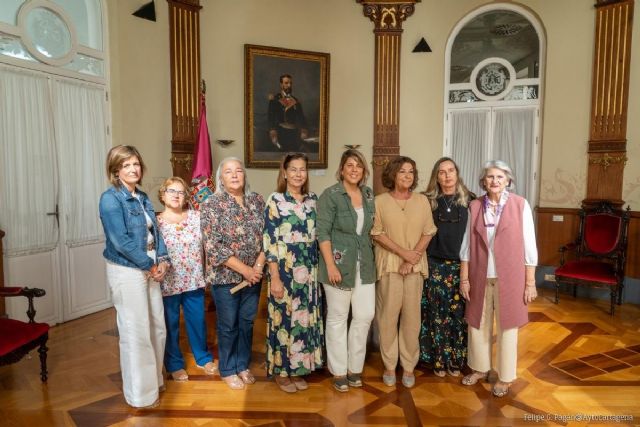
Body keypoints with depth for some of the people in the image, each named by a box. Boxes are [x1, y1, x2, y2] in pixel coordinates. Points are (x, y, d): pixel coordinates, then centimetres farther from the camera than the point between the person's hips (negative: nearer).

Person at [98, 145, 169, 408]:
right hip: (127, 271, -8)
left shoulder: (142, 197, 10)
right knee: (136, 332, 2)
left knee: (157, 327, 15)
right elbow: (121, 241, -21)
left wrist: (163, 260, -4)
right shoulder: (110, 199, -14)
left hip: (149, 269, 8)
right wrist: (150, 265, -14)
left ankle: (154, 379, 35)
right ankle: (140, 393, 20)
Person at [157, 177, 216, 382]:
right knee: (170, 325, 14)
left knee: (198, 321, 16)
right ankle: (174, 364, 33)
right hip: (168, 283, -2)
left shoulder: (196, 217, -1)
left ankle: (203, 357, 37)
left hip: (194, 280, 2)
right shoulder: (155, 223, -6)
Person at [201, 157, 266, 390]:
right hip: (225, 276, -4)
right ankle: (227, 370, 29)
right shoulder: (211, 204, -11)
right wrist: (244, 269, -18)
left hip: (253, 274, 4)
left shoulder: (257, 200, 3)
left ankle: (243, 365, 34)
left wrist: (259, 266, -10)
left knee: (247, 322, 15)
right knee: (228, 324, 9)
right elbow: (213, 246, -17)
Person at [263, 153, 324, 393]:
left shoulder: (313, 200, 7)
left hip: (308, 271, 5)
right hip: (284, 270, -5)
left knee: (304, 318, 12)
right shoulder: (275, 200, -7)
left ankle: (298, 368, 29)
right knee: (284, 318, 5)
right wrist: (275, 277, -14)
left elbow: (318, 235, 13)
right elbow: (269, 241, -11)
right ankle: (281, 372, 23)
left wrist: (317, 269, 9)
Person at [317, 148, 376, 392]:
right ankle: (339, 371, 22)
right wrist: (330, 265, -18)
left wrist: (371, 257, 10)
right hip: (339, 263, -5)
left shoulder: (368, 195, 8)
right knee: (338, 317, 6)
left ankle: (354, 367, 27)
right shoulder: (330, 195, -9)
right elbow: (322, 232, -12)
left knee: (365, 315, 8)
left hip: (364, 264, 5)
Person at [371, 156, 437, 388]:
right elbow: (376, 233, -6)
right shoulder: (380, 201, -1)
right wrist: (403, 252, -14)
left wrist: (413, 257, -8)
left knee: (412, 316, 6)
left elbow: (428, 232, 4)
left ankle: (408, 366, 20)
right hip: (389, 264, -2)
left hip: (415, 266, 2)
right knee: (388, 315, 3)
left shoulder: (422, 200, 6)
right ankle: (389, 365, 18)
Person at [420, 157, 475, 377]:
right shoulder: (428, 201, 2)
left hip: (462, 265, 1)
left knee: (459, 313, 6)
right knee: (437, 313, 5)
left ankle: (456, 360, 22)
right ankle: (439, 360, 19)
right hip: (435, 265, 0)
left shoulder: (469, 200, 2)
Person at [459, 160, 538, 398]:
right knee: (477, 324, 14)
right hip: (480, 276, 3)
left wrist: (530, 282, -5)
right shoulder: (475, 206, 1)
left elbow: (529, 245, -4)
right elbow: (467, 244, 3)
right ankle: (480, 368, 35)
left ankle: (505, 377, 28)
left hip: (509, 277, -2)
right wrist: (464, 278, 1)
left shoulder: (520, 205, -6)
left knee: (506, 326, 10)